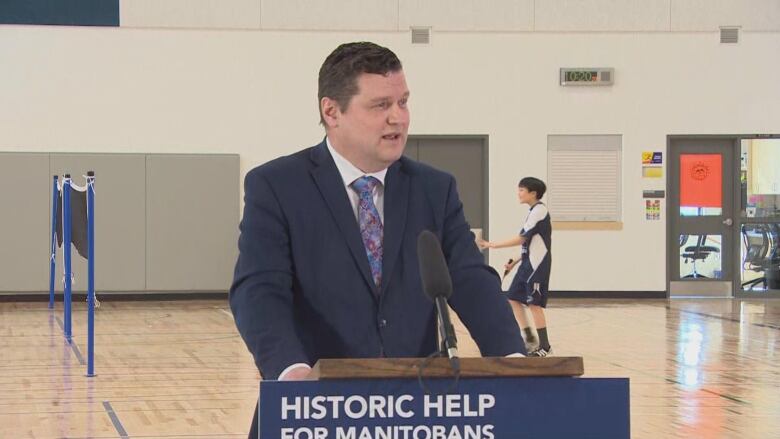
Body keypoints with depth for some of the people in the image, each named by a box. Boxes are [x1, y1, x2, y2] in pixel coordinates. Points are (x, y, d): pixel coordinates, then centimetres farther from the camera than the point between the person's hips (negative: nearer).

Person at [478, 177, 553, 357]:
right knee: (514, 298, 9)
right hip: (528, 263, 10)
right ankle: (528, 335, 14)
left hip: (537, 264, -9)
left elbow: (521, 239, -19)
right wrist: (516, 261, 14)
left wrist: (492, 245, -17)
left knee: (534, 303, -7)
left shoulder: (539, 210, -15)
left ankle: (545, 346, 0)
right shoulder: (534, 211, 15)